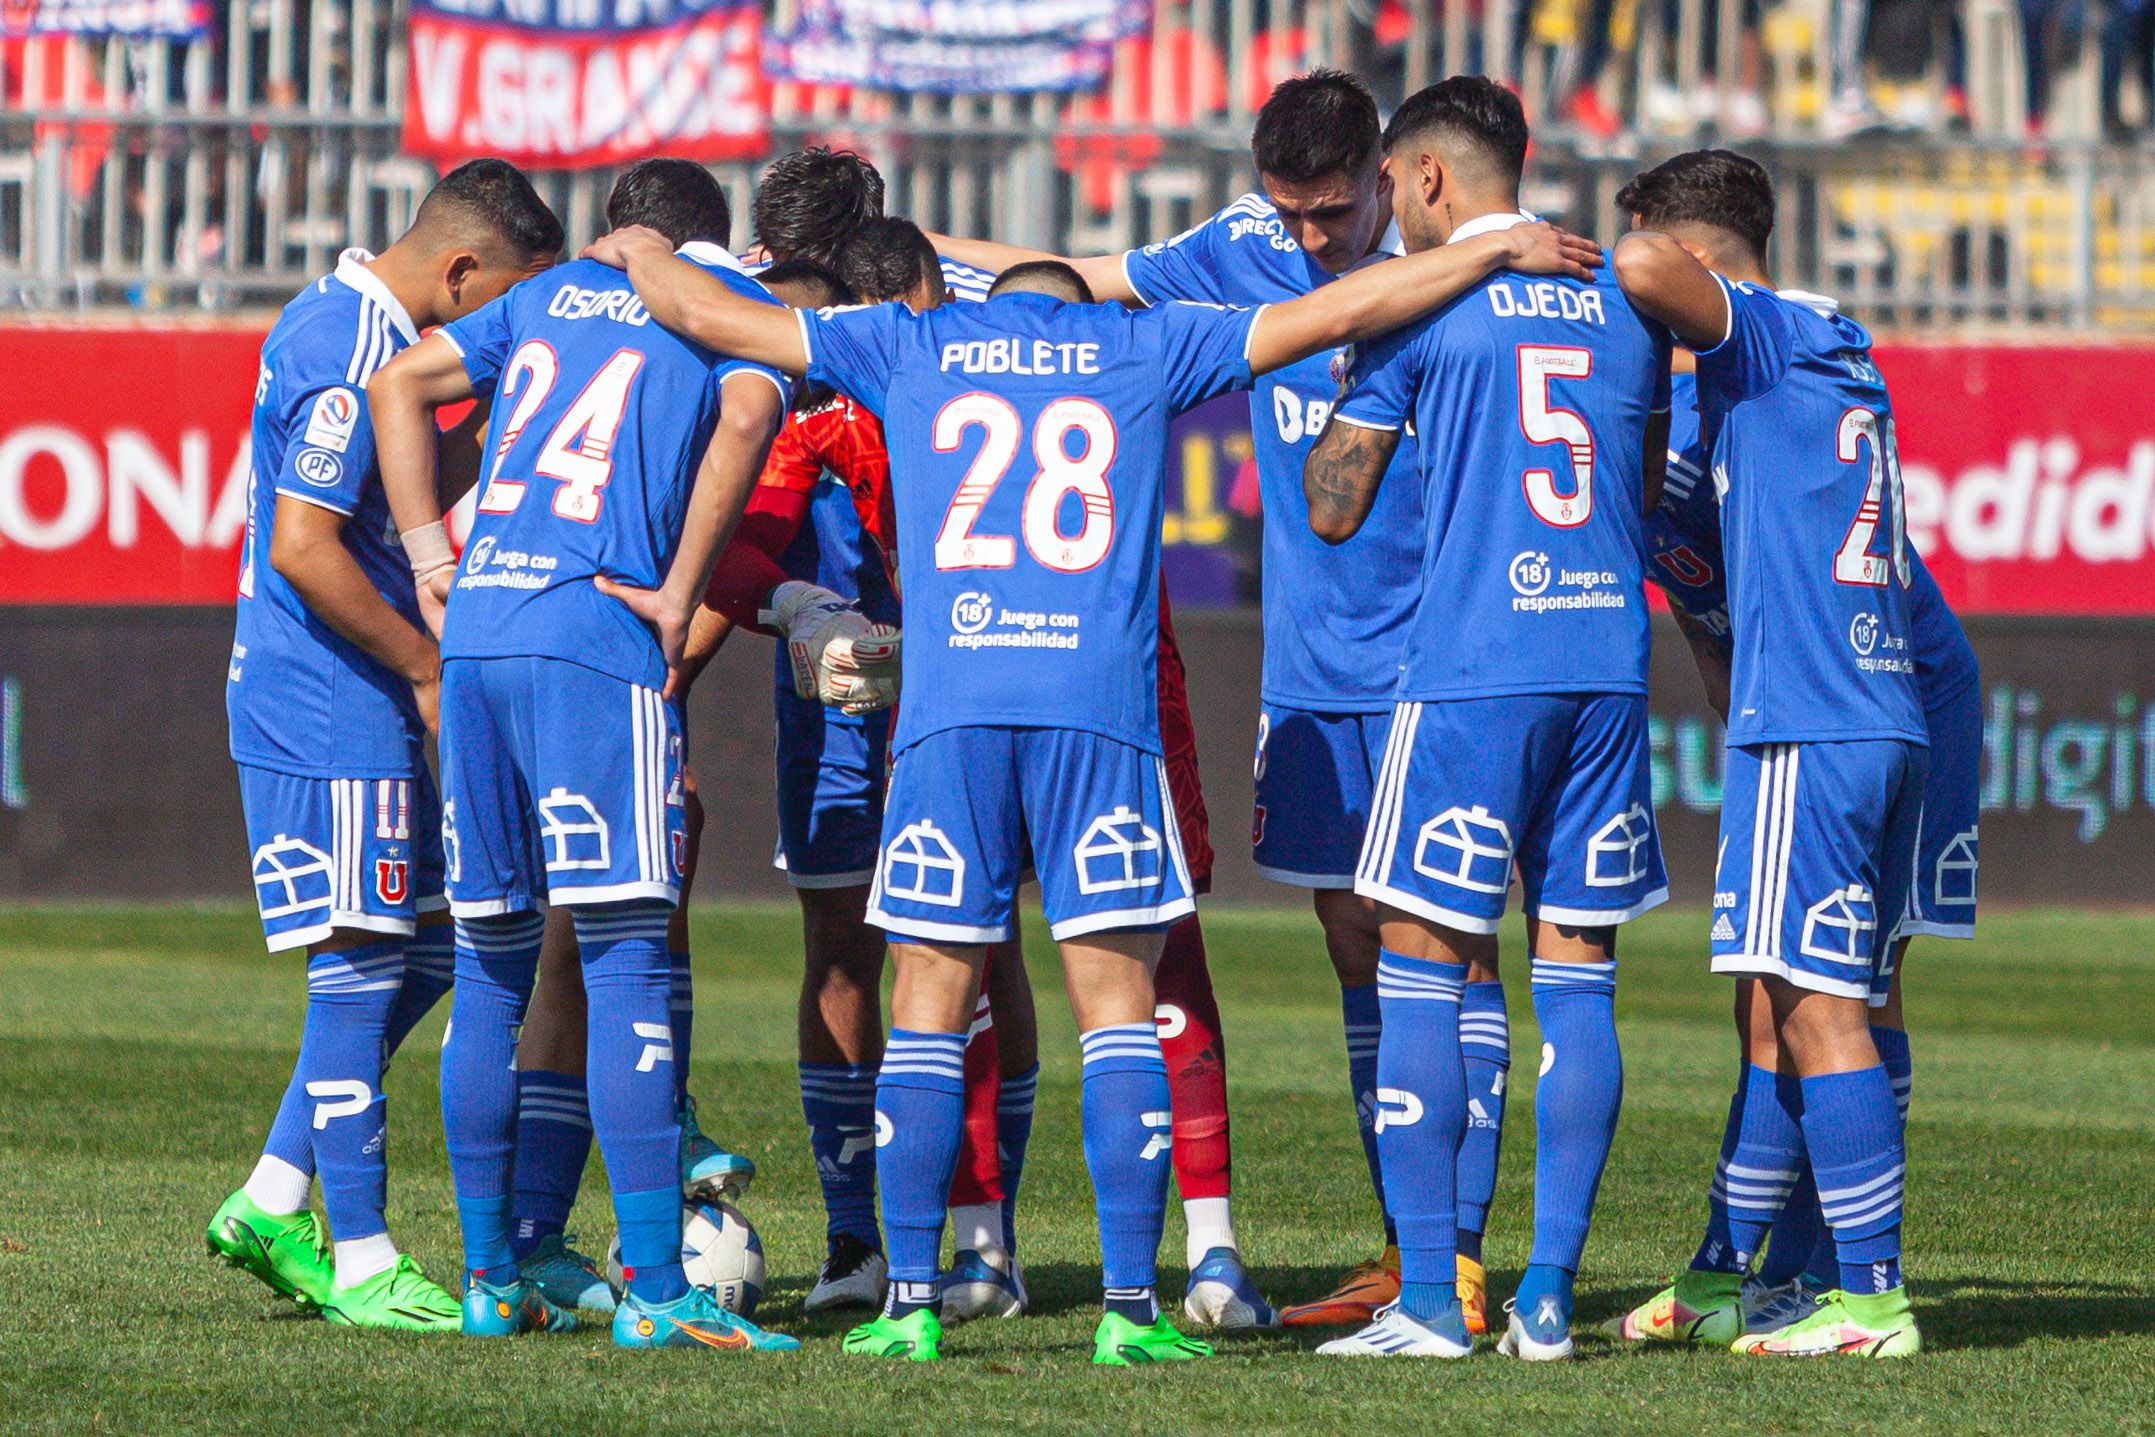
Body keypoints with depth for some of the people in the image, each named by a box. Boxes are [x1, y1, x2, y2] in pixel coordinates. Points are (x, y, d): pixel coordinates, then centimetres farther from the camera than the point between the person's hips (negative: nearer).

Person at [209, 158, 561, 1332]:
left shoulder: (335, 317, 14)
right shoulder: (353, 354, -19)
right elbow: (305, 549, -23)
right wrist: (430, 666, -16)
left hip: (347, 707, 11)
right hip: (334, 714, -11)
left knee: (423, 948, 14)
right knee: (363, 962, -6)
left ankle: (273, 1201, 16)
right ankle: (358, 1261, -2)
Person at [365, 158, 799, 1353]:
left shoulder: (556, 297, 24)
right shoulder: (742, 309, 11)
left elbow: (399, 385, 22)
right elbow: (746, 415, -10)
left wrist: (431, 559, 17)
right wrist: (679, 600, -7)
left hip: (474, 631, 5)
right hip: (596, 641, -5)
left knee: (490, 971, 12)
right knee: (626, 969, -8)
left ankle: (490, 1277, 16)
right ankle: (653, 1288, -15)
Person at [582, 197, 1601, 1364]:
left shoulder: (912, 348, 16)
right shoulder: (1147, 349, 15)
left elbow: (708, 314, 22)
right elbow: (1335, 314, 18)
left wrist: (640, 254, 42)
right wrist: (1499, 253, 27)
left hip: (949, 706, 1)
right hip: (1099, 708, -1)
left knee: (932, 1003, 5)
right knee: (1115, 998, 1)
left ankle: (911, 1302, 2)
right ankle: (1129, 1304, -5)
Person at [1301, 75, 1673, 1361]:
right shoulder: (1624, 302, 13)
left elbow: (1333, 509, 3)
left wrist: (1335, 409, 20)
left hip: (1471, 667, -5)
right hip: (1610, 664, 5)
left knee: (1423, 969, 1)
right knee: (1578, 977, 6)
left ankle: (1429, 1297, -4)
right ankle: (1550, 1292, 3)